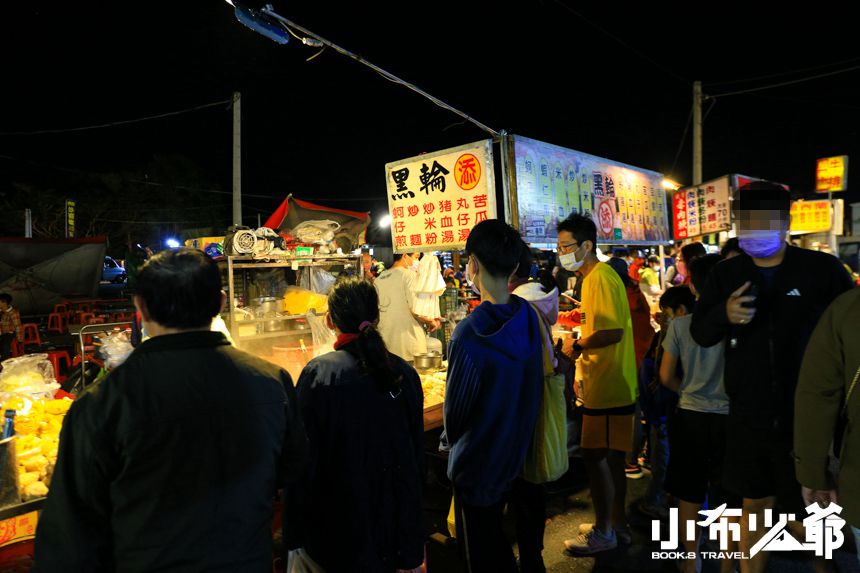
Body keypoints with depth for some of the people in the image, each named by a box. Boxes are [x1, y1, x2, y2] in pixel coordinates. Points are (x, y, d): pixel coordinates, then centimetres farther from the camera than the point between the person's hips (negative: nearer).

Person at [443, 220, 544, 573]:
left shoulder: (469, 334, -28)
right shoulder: (528, 318, -8)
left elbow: (455, 411, -17)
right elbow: (532, 388, 2)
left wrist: (452, 442, 4)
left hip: (477, 465, -6)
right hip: (515, 455, 6)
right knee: (497, 542, 27)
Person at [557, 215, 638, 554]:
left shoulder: (600, 278, -17)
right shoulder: (595, 276, 14)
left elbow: (612, 332, -26)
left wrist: (577, 347, -14)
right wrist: (582, 350, 15)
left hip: (608, 386, -10)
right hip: (607, 383, 10)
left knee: (595, 455, 0)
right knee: (610, 455, 17)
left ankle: (604, 532, 14)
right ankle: (617, 522, 30)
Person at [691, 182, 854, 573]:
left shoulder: (823, 269, -8)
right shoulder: (726, 274, 2)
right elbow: (700, 334, 3)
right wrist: (724, 314, -18)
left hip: (807, 421, -3)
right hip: (747, 420, 3)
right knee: (754, 507, 17)